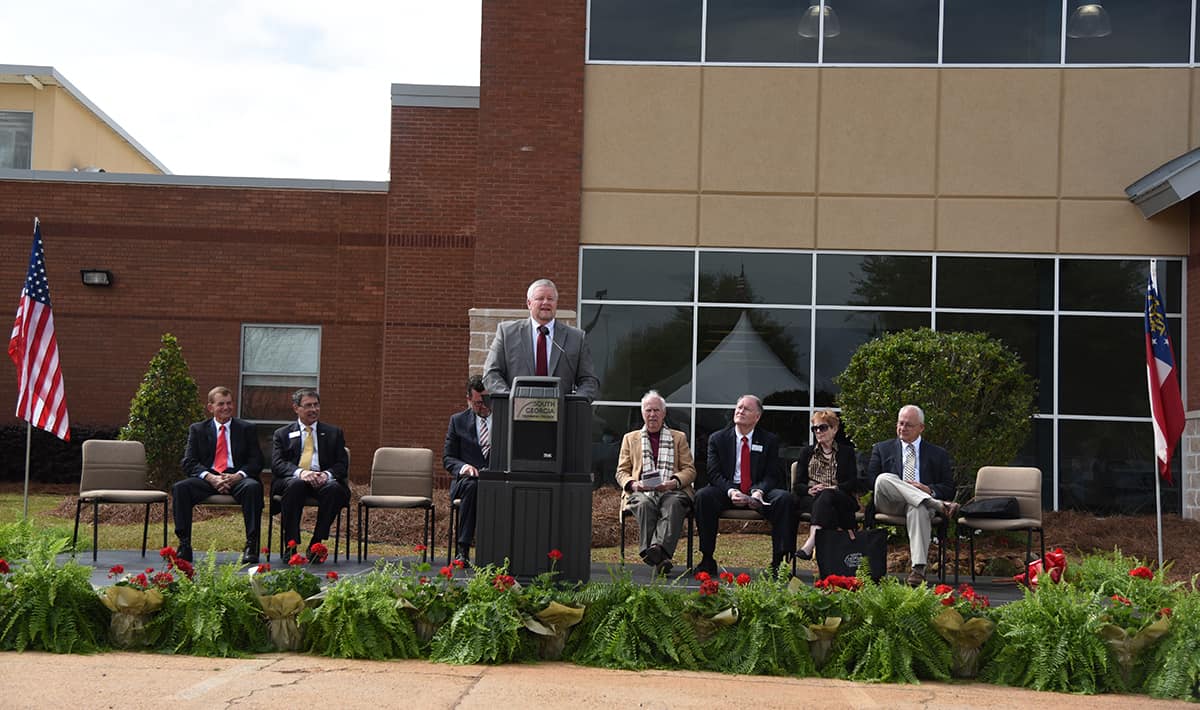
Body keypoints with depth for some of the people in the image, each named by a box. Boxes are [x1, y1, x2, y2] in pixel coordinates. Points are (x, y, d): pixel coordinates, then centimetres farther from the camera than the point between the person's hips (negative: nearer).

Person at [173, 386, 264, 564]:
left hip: (237, 478, -1)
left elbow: (256, 461, 6)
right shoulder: (197, 429, 16)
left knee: (253, 487, -35)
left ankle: (251, 544, -33)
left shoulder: (246, 429, 16)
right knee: (180, 488, -28)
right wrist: (210, 477, -15)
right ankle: (184, 545, -27)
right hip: (207, 480, 1)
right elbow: (188, 462, 4)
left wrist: (238, 476, -15)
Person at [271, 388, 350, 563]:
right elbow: (277, 464, 1)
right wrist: (300, 472, -20)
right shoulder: (282, 434, 17)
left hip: (323, 480, 1)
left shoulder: (334, 433, 20)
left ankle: (316, 545, -25)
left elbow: (342, 464, 10)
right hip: (292, 479, -1)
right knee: (296, 485, -37)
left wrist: (327, 475, -14)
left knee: (334, 488, -34)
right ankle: (291, 545, -31)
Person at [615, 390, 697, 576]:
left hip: (671, 491, 0)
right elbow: (621, 472, 18)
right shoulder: (630, 438, 25)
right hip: (641, 491, 0)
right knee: (644, 504, -37)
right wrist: (633, 484, -6)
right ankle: (657, 558, -50)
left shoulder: (679, 438, 23)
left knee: (673, 504, -37)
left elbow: (690, 470, 14)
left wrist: (674, 482, -9)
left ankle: (658, 548, -56)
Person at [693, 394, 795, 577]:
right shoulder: (717, 439, 8)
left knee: (784, 498, -29)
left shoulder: (770, 440, 8)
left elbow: (772, 475, 0)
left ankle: (779, 561, -26)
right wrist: (731, 491, -20)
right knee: (703, 496, -30)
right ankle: (707, 560, -24)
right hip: (727, 492, 0)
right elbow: (714, 473, -1)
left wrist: (758, 492, -21)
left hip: (758, 495, 0)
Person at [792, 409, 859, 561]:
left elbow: (853, 482, 4)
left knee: (826, 496, -38)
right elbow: (797, 484, 12)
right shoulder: (806, 452, 22)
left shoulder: (846, 452, 18)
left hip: (840, 498, -2)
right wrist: (810, 490, -12)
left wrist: (833, 489, -16)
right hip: (810, 498, 2)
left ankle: (811, 542, -58)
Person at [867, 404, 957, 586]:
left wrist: (929, 489, -9)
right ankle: (939, 505, -40)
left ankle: (918, 569, -48)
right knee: (884, 479, -33)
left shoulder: (938, 454, 21)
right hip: (889, 503, 1)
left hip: (918, 503, -1)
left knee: (919, 509, -39)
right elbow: (870, 480, 10)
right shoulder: (882, 449, 23)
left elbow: (950, 489, 14)